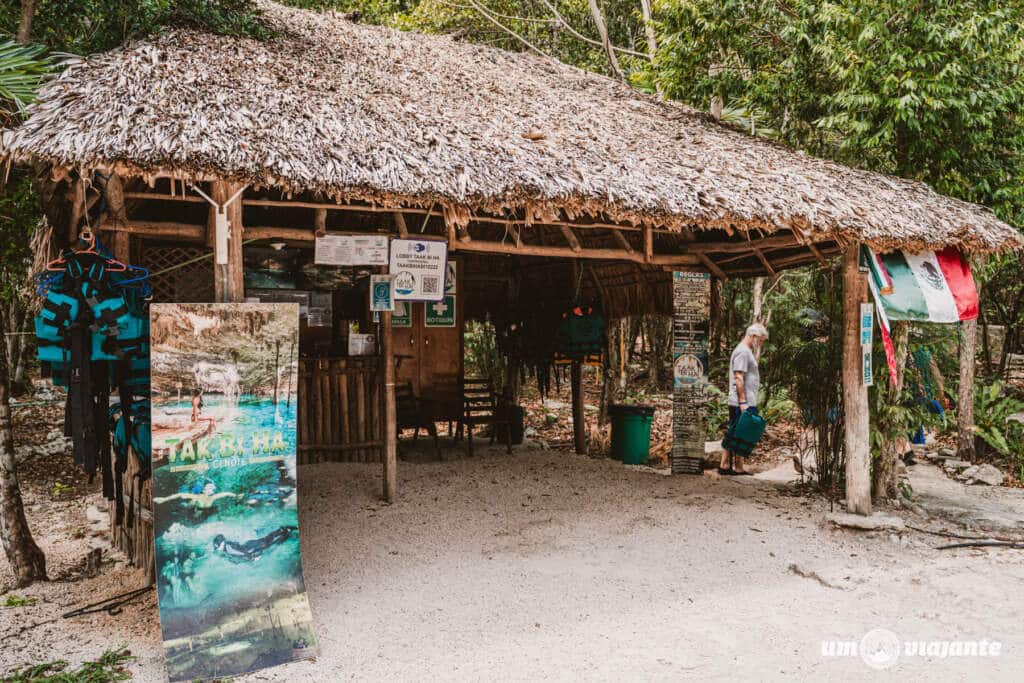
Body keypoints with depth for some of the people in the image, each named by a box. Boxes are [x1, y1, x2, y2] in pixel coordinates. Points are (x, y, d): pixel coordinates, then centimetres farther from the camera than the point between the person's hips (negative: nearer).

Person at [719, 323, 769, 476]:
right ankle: (738, 469, 1)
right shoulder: (743, 351, -13)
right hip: (744, 403, -10)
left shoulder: (746, 351, 19)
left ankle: (724, 465, 16)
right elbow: (739, 378, -20)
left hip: (736, 403, 10)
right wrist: (743, 402, -23)